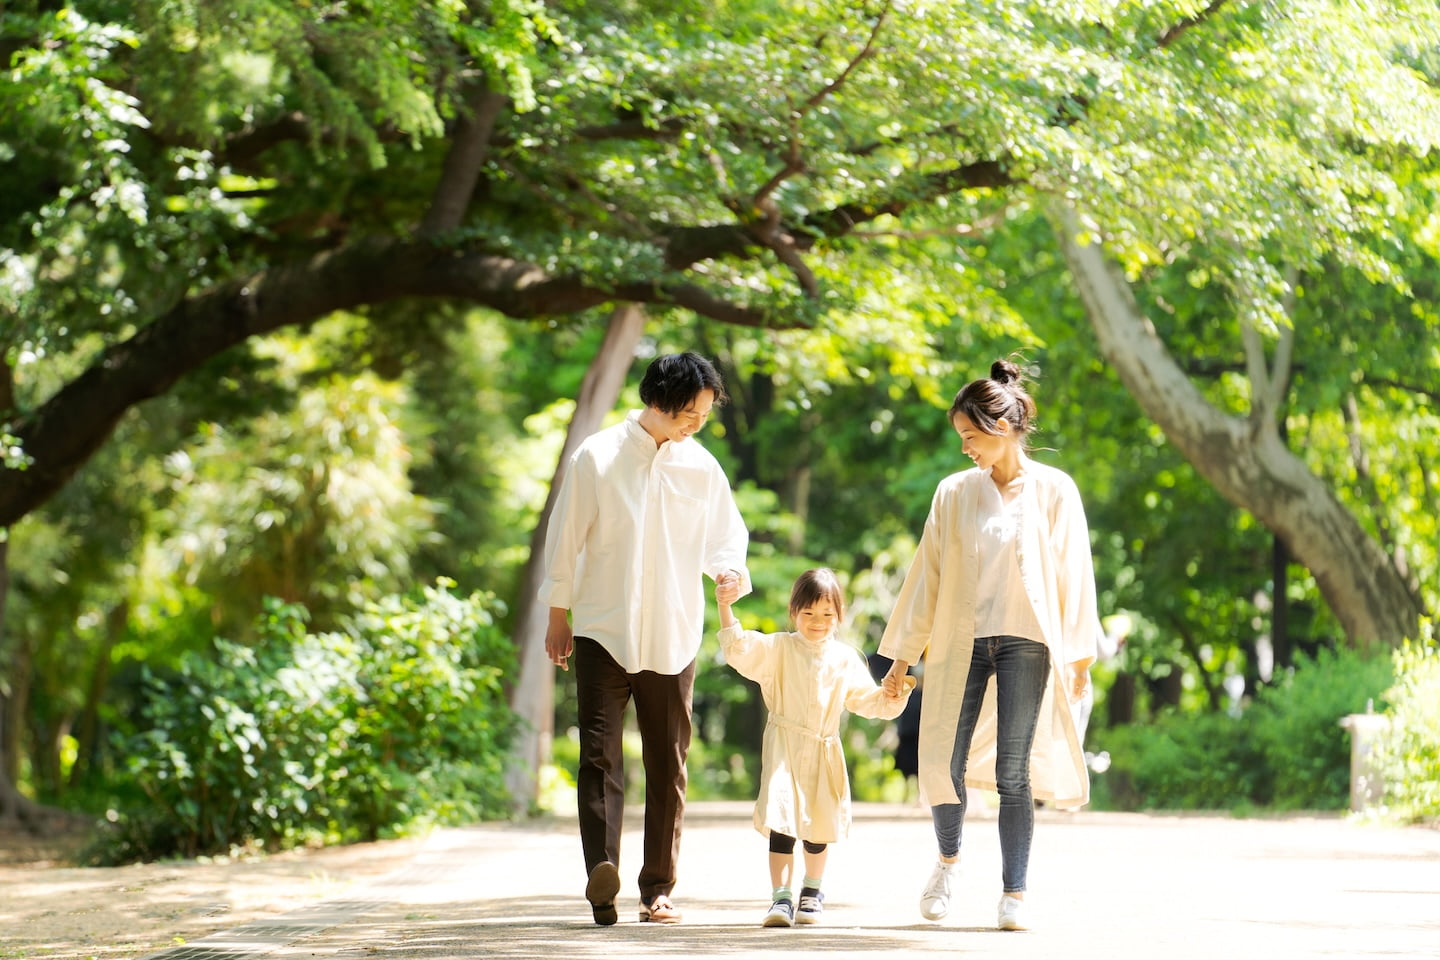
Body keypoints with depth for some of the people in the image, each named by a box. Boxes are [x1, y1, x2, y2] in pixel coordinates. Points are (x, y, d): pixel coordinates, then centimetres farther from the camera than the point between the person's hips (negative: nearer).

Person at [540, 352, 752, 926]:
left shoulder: (701, 467, 6)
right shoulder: (596, 458, -2)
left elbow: (725, 535, 15)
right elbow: (566, 536, 4)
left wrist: (728, 569, -8)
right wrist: (558, 615, 5)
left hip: (674, 637, 3)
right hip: (603, 631, -3)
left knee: (668, 765, 5)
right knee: (600, 754, -13)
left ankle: (658, 889, 10)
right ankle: (602, 870, -26)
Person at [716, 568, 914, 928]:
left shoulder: (846, 658, 8)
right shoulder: (778, 649, 0)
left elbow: (865, 699, 12)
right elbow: (739, 648, -13)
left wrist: (891, 700, -8)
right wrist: (725, 607, -25)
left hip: (826, 752, 3)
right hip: (784, 747, -3)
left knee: (819, 828, 12)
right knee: (782, 821, -16)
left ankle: (812, 890, 34)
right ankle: (781, 898, -15)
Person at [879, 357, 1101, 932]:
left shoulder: (1053, 491, 1)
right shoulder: (954, 493, 8)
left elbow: (1074, 575, 3)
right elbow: (927, 573, 10)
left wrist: (1079, 657, 0)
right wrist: (903, 655, 8)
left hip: (1025, 642, -2)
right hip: (960, 642, 2)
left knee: (1013, 771, -5)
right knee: (943, 764, -2)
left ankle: (1014, 896, 2)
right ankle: (948, 861, 26)